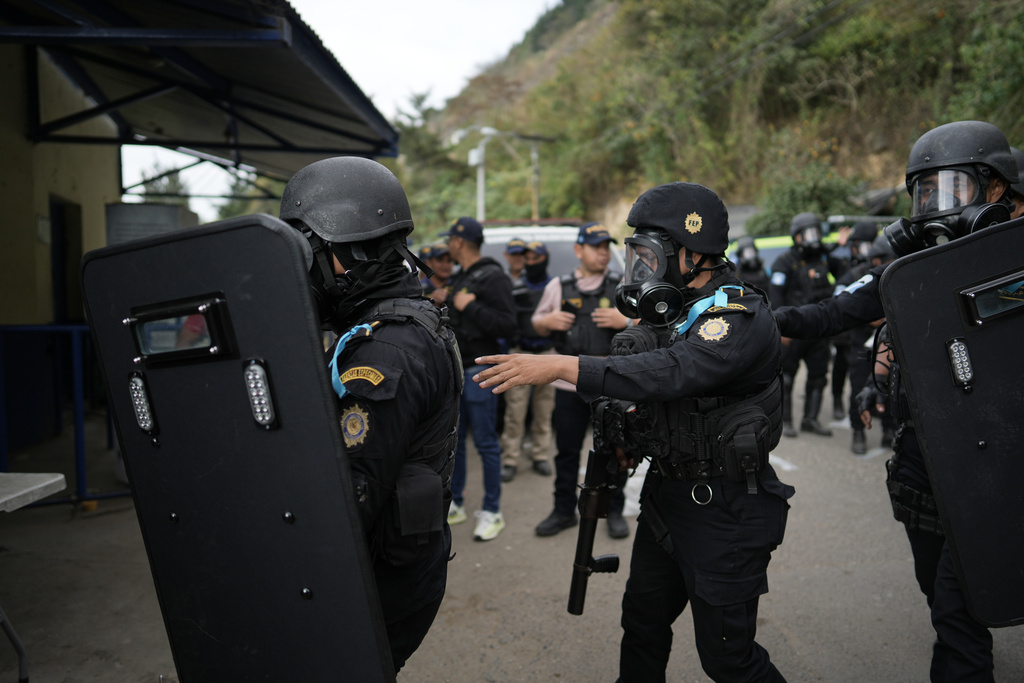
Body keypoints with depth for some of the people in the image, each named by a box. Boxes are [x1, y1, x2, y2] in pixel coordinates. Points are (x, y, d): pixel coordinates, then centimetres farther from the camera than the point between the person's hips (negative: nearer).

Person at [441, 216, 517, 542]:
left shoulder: (493, 277, -10)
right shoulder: (458, 279, 17)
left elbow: (508, 325, -20)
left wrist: (470, 307, -21)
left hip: (479, 371, -8)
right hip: (455, 369, 9)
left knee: (486, 443, -2)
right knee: (453, 440, 13)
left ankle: (492, 511, 9)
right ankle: (454, 504, 25)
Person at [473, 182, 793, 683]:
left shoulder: (742, 316, -21)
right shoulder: (672, 310, 6)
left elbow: (673, 372, -37)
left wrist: (560, 366, -41)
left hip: (724, 510, -8)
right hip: (666, 492, 8)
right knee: (642, 621, 22)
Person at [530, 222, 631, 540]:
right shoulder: (558, 286, 8)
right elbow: (538, 325, 16)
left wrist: (624, 321, -16)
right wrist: (548, 320, -6)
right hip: (569, 383, 1)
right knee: (566, 451, 10)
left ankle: (615, 512, 24)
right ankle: (564, 511, 25)